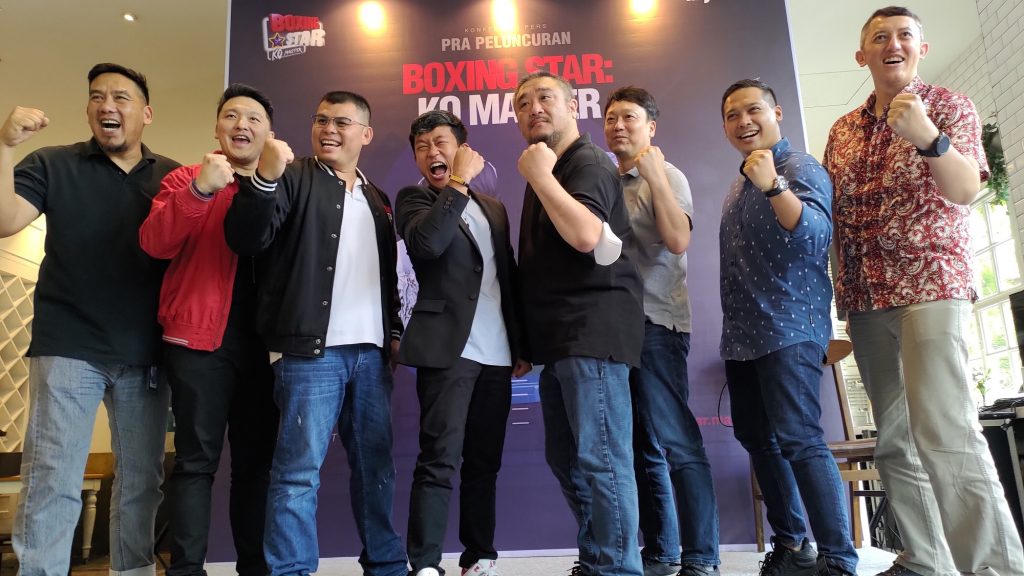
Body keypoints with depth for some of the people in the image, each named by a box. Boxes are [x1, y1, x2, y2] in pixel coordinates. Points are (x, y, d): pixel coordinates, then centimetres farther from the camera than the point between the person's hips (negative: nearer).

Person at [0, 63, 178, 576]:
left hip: (146, 354, 2)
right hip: (68, 347, -2)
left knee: (142, 480, 11)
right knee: (51, 480, -2)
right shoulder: (53, 164, 5)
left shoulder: (172, 177, 10)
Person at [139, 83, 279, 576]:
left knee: (256, 459, 9)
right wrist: (200, 190, -21)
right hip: (200, 338, -3)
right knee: (196, 459, -1)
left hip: (262, 341, 3)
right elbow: (154, 243, -11)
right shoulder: (187, 179, 6)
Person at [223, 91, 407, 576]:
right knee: (299, 470, -5)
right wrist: (263, 177, -25)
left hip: (370, 353, 6)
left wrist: (394, 329, 15)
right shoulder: (295, 179, 2)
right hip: (312, 350, -5)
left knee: (376, 465, 12)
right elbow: (244, 239, -12)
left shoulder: (377, 199, 19)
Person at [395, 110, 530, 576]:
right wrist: (460, 182, -13)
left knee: (484, 462, 11)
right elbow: (428, 242, -20)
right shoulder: (414, 199, 4)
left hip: (496, 353, 5)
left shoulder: (493, 207, 19)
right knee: (439, 459, -10)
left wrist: (521, 344, 13)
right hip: (449, 348, -5)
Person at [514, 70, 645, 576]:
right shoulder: (548, 173, 22)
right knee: (566, 460, 14)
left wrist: (539, 176, -15)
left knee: (600, 458, -9)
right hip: (560, 337, 10)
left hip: (594, 329, -10)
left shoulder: (588, 164, -6)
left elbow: (586, 235, -25)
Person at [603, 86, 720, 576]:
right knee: (643, 447, 10)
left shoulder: (666, 176, 1)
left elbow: (678, 240, -16)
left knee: (676, 442, -8)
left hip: (654, 322, -6)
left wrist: (653, 173, -13)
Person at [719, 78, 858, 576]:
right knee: (756, 438, 11)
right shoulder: (739, 186, 19)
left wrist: (773, 185, -34)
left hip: (789, 330, -9)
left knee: (798, 440, -14)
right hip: (741, 338, 9)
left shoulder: (800, 167, -5)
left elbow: (816, 236, -22)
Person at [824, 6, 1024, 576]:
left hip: (932, 285, -5)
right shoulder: (843, 129, 16)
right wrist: (840, 289, 3)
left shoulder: (951, 106, 4)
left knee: (945, 433, -18)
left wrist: (928, 137, -31)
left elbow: (965, 191, -12)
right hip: (866, 298, 5)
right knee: (895, 438, 5)